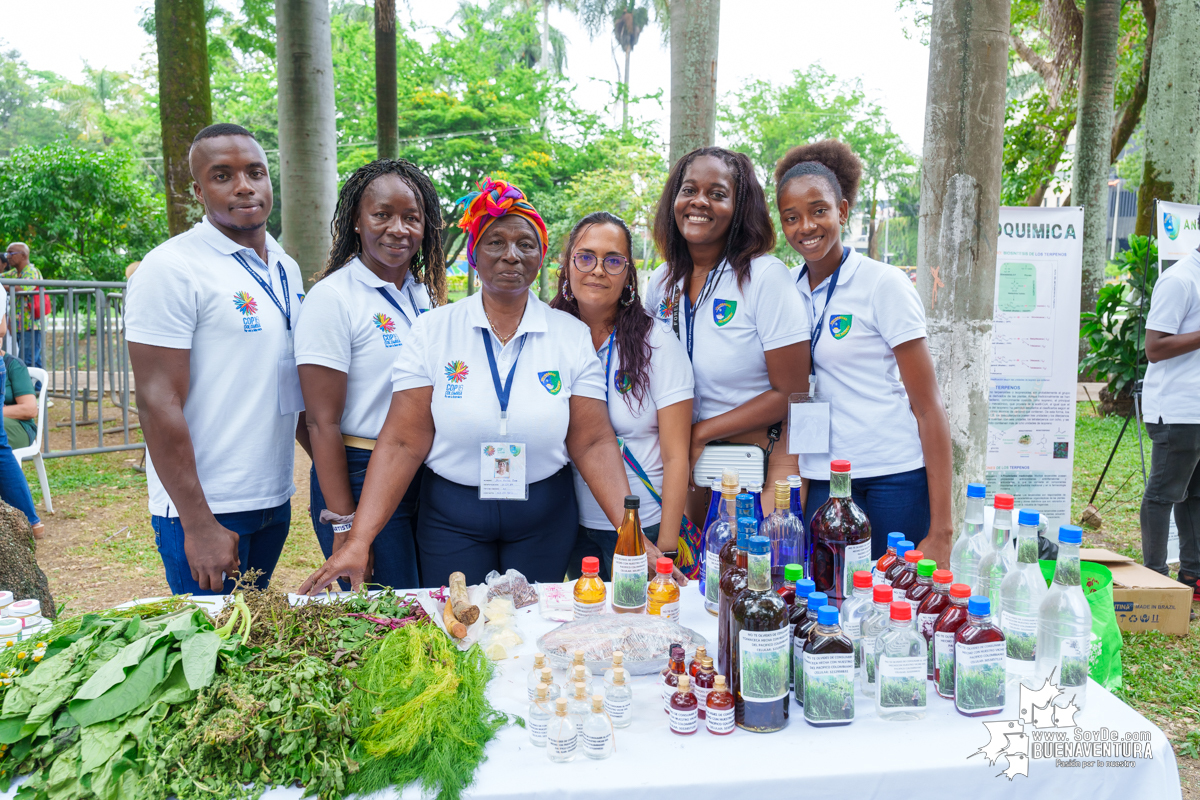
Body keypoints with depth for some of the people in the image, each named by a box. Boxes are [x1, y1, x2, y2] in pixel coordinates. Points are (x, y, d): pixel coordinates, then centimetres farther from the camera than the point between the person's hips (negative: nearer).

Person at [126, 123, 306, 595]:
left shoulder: (287, 269, 10)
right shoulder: (171, 268, -13)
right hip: (205, 508, -7)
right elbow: (158, 403, -17)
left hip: (275, 499, 7)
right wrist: (198, 525, -18)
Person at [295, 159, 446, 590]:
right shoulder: (332, 297, -12)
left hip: (427, 474, 7)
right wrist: (343, 526, -16)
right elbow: (322, 423, -15)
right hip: (363, 479, -6)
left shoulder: (425, 293, 8)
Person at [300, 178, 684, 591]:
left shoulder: (572, 335, -3)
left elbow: (594, 443, -7)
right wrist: (358, 541, -19)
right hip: (450, 515, 0)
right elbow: (403, 443, -10)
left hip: (543, 518, 1)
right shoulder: (432, 329, -5)